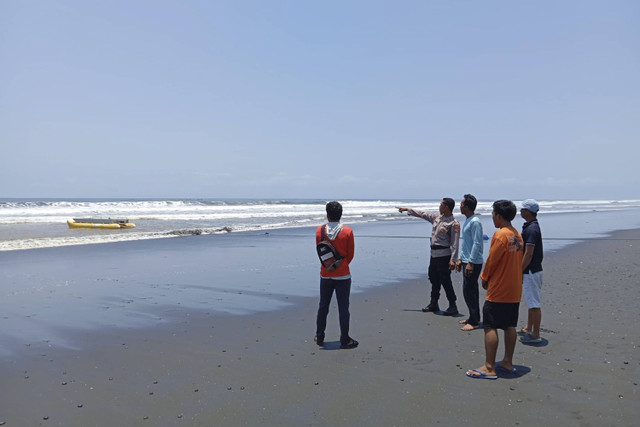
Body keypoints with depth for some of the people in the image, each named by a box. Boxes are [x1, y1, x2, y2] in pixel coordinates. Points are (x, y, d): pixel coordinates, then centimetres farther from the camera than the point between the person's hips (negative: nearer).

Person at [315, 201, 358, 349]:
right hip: (343, 275, -2)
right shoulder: (347, 231, -9)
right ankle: (345, 340, 9)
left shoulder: (320, 230, -4)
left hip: (325, 275, 2)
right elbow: (350, 255, -2)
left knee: (323, 306, 15)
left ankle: (319, 338, 24)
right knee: (343, 308, 4)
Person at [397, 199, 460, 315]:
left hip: (444, 256, -8)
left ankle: (453, 306, 4)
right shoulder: (437, 217, 9)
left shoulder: (454, 223, -14)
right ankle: (434, 304, 28)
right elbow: (422, 214, 21)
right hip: (433, 254, 8)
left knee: (446, 281, -5)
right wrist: (407, 209, 24)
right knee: (434, 280, 16)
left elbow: (455, 243, -18)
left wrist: (453, 260, -23)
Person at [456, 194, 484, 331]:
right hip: (467, 261, 10)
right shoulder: (467, 221, 15)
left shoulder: (475, 222, -16)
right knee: (470, 291, 15)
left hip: (473, 263, -10)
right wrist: (460, 259, 22)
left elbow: (477, 244, -21)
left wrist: (470, 263, -23)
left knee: (469, 292, -7)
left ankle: (474, 322, 0)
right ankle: (473, 317, 25)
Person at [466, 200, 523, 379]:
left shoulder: (500, 234, -16)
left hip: (498, 290, -9)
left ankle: (489, 368, -2)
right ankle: (508, 362, 23)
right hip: (515, 291, 9)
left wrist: (484, 278, 2)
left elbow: (491, 260, -15)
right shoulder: (518, 235, 11)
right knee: (510, 326, 15)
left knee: (490, 327, -4)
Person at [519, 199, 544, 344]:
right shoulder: (531, 226, 13)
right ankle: (528, 329, 30)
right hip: (532, 270, 11)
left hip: (531, 271, -11)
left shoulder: (531, 229, -20)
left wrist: (520, 272, -18)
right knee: (530, 301, 19)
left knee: (534, 303, -5)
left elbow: (528, 254, -23)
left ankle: (535, 335, 1)